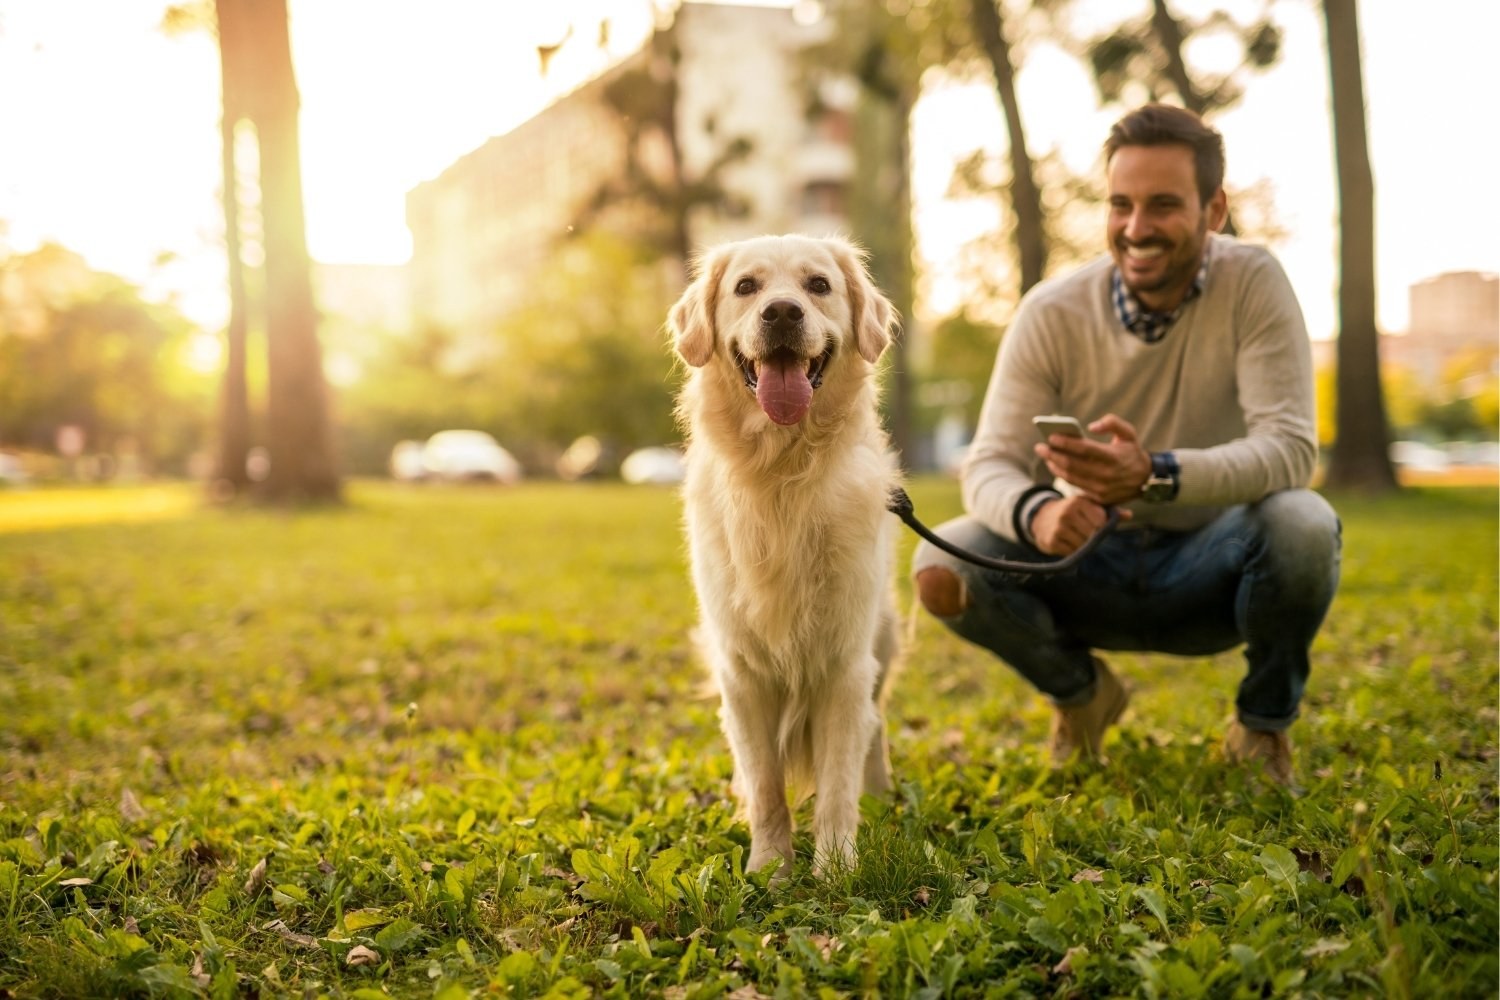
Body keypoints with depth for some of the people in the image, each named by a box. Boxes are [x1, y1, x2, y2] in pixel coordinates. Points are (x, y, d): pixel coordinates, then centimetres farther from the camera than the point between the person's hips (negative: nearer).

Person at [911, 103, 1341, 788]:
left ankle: (1265, 722, -1)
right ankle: (1080, 692, 9)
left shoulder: (1252, 283, -16)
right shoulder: (1052, 313, -12)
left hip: (1210, 568, -1)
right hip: (1092, 564, 2)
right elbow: (988, 465, -15)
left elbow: (1290, 448, -25)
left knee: (1303, 525, -33)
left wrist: (1155, 475, -44)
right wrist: (1035, 512, -42)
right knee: (944, 568, -24)